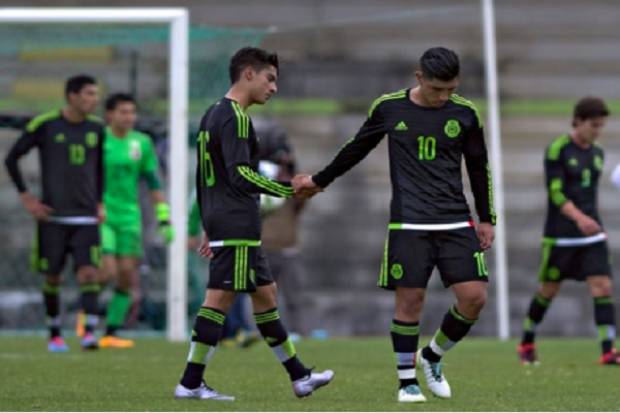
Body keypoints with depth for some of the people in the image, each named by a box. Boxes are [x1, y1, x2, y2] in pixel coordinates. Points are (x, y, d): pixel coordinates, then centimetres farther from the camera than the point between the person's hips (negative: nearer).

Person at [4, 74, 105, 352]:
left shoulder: (95, 128, 6)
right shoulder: (45, 125, -5)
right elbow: (11, 159, 2)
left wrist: (100, 203, 13)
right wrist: (26, 197, -3)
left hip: (86, 217, 2)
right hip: (53, 215, -2)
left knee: (89, 273, -13)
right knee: (53, 277, 5)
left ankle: (89, 332, -18)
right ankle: (55, 335, 20)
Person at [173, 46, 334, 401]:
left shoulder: (213, 115, 18)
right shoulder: (235, 118, -12)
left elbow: (204, 177, 22)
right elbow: (240, 175, -21)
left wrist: (209, 227, 24)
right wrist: (289, 189, -22)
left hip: (221, 221, 10)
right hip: (238, 225, -10)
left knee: (265, 294, 13)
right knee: (220, 298, -8)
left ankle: (299, 376, 19)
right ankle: (191, 383, -6)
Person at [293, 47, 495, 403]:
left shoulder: (465, 113, 3)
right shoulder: (388, 108, 1)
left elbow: (479, 167, 14)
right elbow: (356, 149, 16)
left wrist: (487, 219, 15)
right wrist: (320, 181, 24)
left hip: (456, 223, 2)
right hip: (409, 224, -2)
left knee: (474, 296, -8)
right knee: (409, 299, -5)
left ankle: (433, 357, 16)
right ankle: (407, 380, 9)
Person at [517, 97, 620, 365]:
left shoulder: (597, 153, 9)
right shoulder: (557, 149, -10)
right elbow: (555, 192, -18)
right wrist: (579, 217, -32)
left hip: (592, 233, 5)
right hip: (560, 234, -5)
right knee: (548, 290, 7)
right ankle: (527, 344, 26)